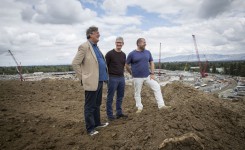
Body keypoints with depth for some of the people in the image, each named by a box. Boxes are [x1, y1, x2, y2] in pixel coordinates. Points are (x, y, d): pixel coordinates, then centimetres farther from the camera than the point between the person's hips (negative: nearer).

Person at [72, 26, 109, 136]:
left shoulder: (96, 47, 15)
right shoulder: (84, 47, -10)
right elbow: (75, 63, -12)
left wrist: (105, 76, 16)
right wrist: (83, 78, -10)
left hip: (100, 81, 9)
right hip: (91, 82, -8)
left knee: (97, 104, 19)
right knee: (90, 106, 3)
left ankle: (97, 123, 33)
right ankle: (90, 128, 15)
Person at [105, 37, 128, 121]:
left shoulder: (123, 55, 11)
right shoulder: (110, 54, -7)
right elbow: (105, 65, -6)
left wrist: (122, 73, 15)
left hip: (121, 78, 6)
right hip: (112, 78, -6)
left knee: (120, 97, 12)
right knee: (110, 97, 1)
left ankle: (119, 113, 24)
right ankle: (110, 115, 12)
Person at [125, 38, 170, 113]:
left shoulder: (148, 52, 5)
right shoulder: (132, 54, -6)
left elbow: (151, 63, 10)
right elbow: (127, 65, 1)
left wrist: (152, 73, 2)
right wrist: (132, 73, 5)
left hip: (147, 76, 4)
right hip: (137, 77, -3)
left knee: (157, 87, -4)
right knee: (137, 93, 5)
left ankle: (161, 105, 3)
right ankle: (139, 107, 22)